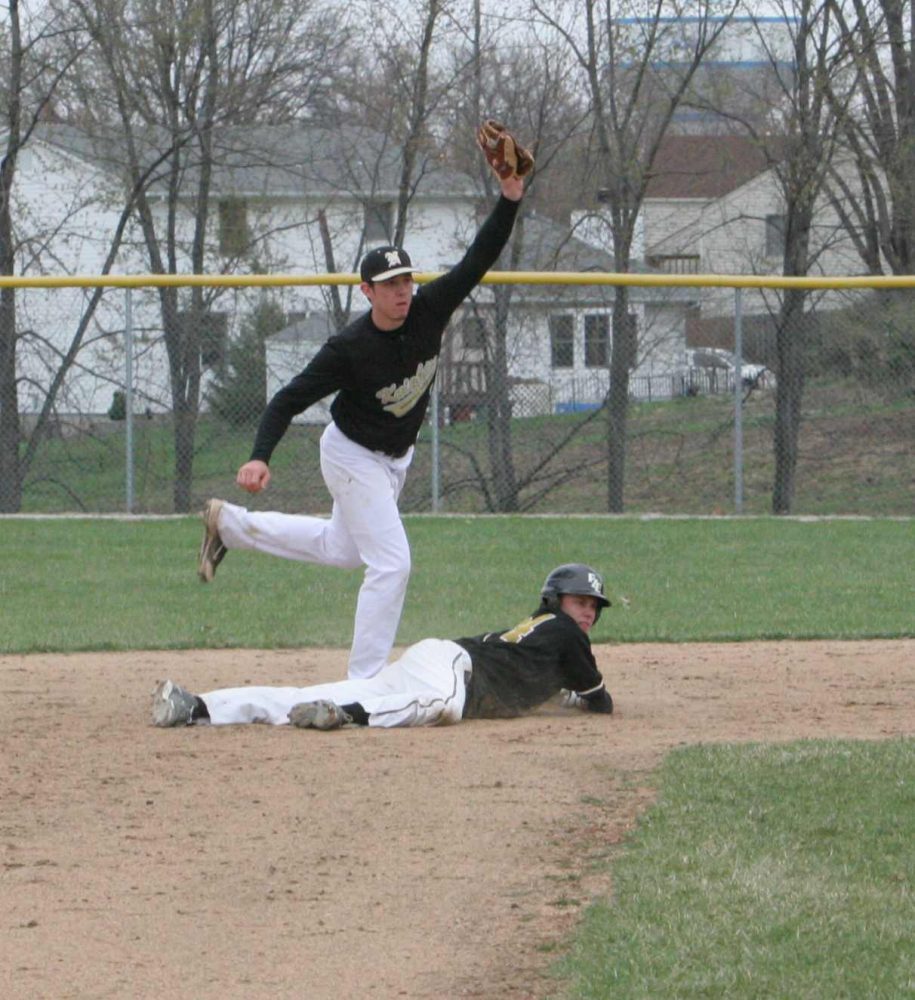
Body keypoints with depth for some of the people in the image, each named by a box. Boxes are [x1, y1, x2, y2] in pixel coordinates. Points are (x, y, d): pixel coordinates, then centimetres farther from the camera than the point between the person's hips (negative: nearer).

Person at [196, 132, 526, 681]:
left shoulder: (430, 311, -15)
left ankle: (231, 523, 42)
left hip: (396, 459, 8)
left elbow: (478, 259, -16)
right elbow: (291, 399, -25)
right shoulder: (349, 348, -29)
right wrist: (260, 457, -38)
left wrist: (509, 201, -30)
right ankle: (364, 685, -9)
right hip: (354, 456, -8)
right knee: (391, 563, -15)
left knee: (343, 549, 26)